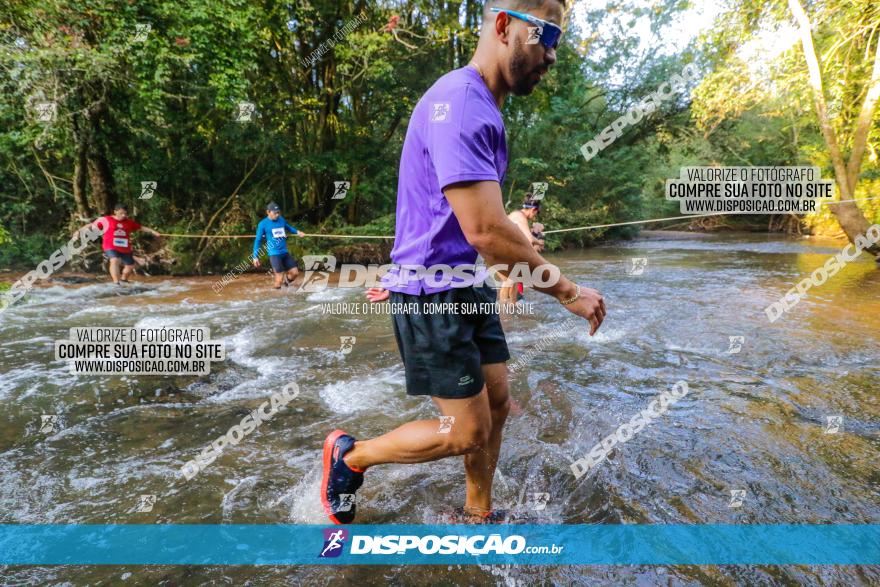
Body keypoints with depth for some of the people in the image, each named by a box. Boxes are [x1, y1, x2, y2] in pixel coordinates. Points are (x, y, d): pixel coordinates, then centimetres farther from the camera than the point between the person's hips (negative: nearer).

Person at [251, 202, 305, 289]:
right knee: (279, 279, -8)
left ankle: (286, 284, 33)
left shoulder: (281, 219, 5)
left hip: (285, 252, 6)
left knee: (295, 272, 7)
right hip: (274, 254, -5)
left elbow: (288, 227, 29)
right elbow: (258, 240, -2)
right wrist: (256, 257, -3)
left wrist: (297, 232, 14)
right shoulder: (263, 224, -7)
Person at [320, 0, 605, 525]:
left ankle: (478, 515, 36)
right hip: (432, 295, -9)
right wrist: (568, 292, -19)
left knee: (497, 405, 14)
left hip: (468, 288, 10)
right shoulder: (460, 104, -21)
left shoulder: (482, 107, 12)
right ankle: (349, 456, 22)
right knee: (467, 432, 0)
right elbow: (485, 231, -28)